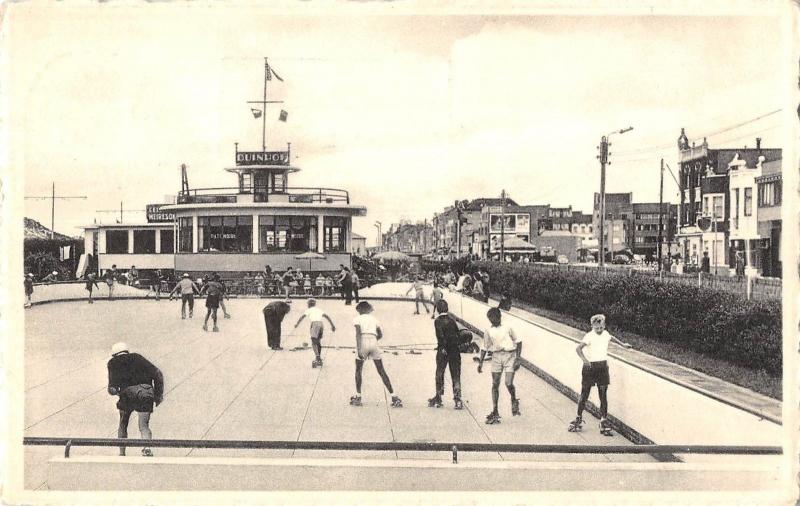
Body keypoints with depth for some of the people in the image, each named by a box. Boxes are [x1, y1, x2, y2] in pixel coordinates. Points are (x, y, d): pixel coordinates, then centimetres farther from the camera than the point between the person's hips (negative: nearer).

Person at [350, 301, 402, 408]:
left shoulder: (357, 319, 8)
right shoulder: (374, 319, 20)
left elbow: (358, 333, -9)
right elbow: (380, 335, 22)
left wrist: (359, 349, -17)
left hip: (363, 343, -3)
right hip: (374, 343, 3)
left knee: (358, 370, 14)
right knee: (382, 371, 6)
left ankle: (357, 397, 10)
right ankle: (394, 397, -1)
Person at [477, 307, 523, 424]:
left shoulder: (507, 328, 0)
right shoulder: (488, 331, 8)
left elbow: (518, 342, 4)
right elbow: (485, 348, 16)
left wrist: (518, 358, -4)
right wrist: (480, 362, 9)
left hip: (509, 355, -3)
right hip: (496, 356, 3)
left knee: (509, 383, -14)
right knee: (495, 385, 1)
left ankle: (514, 401, 19)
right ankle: (495, 412, 8)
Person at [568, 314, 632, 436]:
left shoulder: (605, 334, 4)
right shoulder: (589, 336, -15)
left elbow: (611, 338, 30)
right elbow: (578, 348, -29)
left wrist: (622, 344, 35)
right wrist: (584, 359, -44)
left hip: (603, 366, 4)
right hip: (590, 366, -4)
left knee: (603, 395, 2)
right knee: (584, 394, 4)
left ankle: (604, 420, 9)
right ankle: (579, 419, 19)